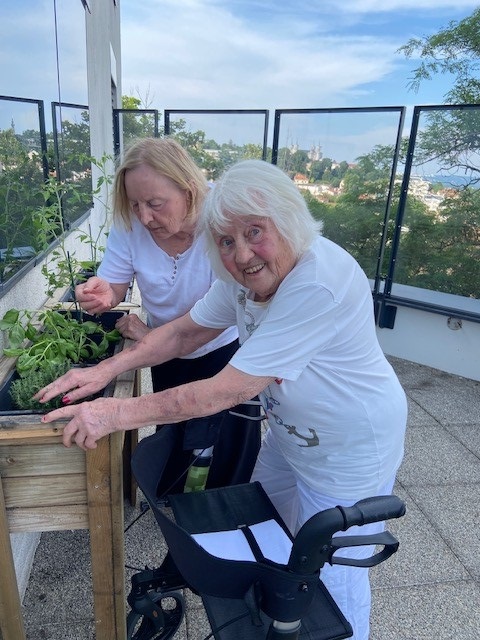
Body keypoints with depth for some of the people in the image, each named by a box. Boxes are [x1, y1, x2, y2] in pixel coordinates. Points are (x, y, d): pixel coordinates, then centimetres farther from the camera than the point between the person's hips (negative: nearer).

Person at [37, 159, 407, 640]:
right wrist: (106, 369, -14)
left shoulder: (319, 284, -36)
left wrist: (116, 413, -30)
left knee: (330, 577, 13)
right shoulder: (249, 271, -9)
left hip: (348, 452, -8)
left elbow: (229, 390, -36)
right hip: (291, 433, 9)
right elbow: (184, 331, -3)